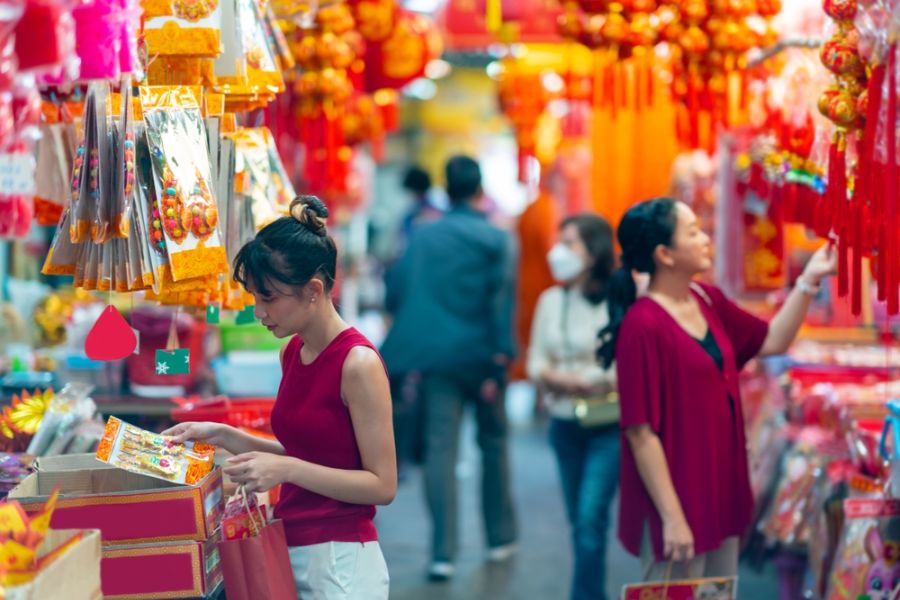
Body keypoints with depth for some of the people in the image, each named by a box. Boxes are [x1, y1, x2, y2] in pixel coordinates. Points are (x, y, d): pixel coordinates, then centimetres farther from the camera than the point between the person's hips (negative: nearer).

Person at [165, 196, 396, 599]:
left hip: (339, 561, -7)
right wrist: (222, 436, 7)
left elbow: (382, 485, -15)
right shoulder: (293, 353, 8)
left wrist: (285, 470, -22)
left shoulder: (358, 363, -16)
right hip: (291, 551, 8)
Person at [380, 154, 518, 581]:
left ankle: (443, 553, -5)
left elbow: (396, 294, 2)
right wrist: (501, 357, -11)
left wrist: (410, 345, 14)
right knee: (493, 442, 15)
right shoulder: (496, 240, -4)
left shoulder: (422, 236, 4)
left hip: (435, 356, 1)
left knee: (440, 449, 0)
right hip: (480, 355, -1)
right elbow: (501, 302, -11)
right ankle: (501, 537, 26)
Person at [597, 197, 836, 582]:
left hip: (721, 491, 8)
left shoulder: (708, 301, 5)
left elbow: (772, 341, 17)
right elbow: (640, 432, -20)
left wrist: (809, 280, 6)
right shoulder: (643, 326, -20)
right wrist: (672, 517, -20)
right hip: (677, 503, -8)